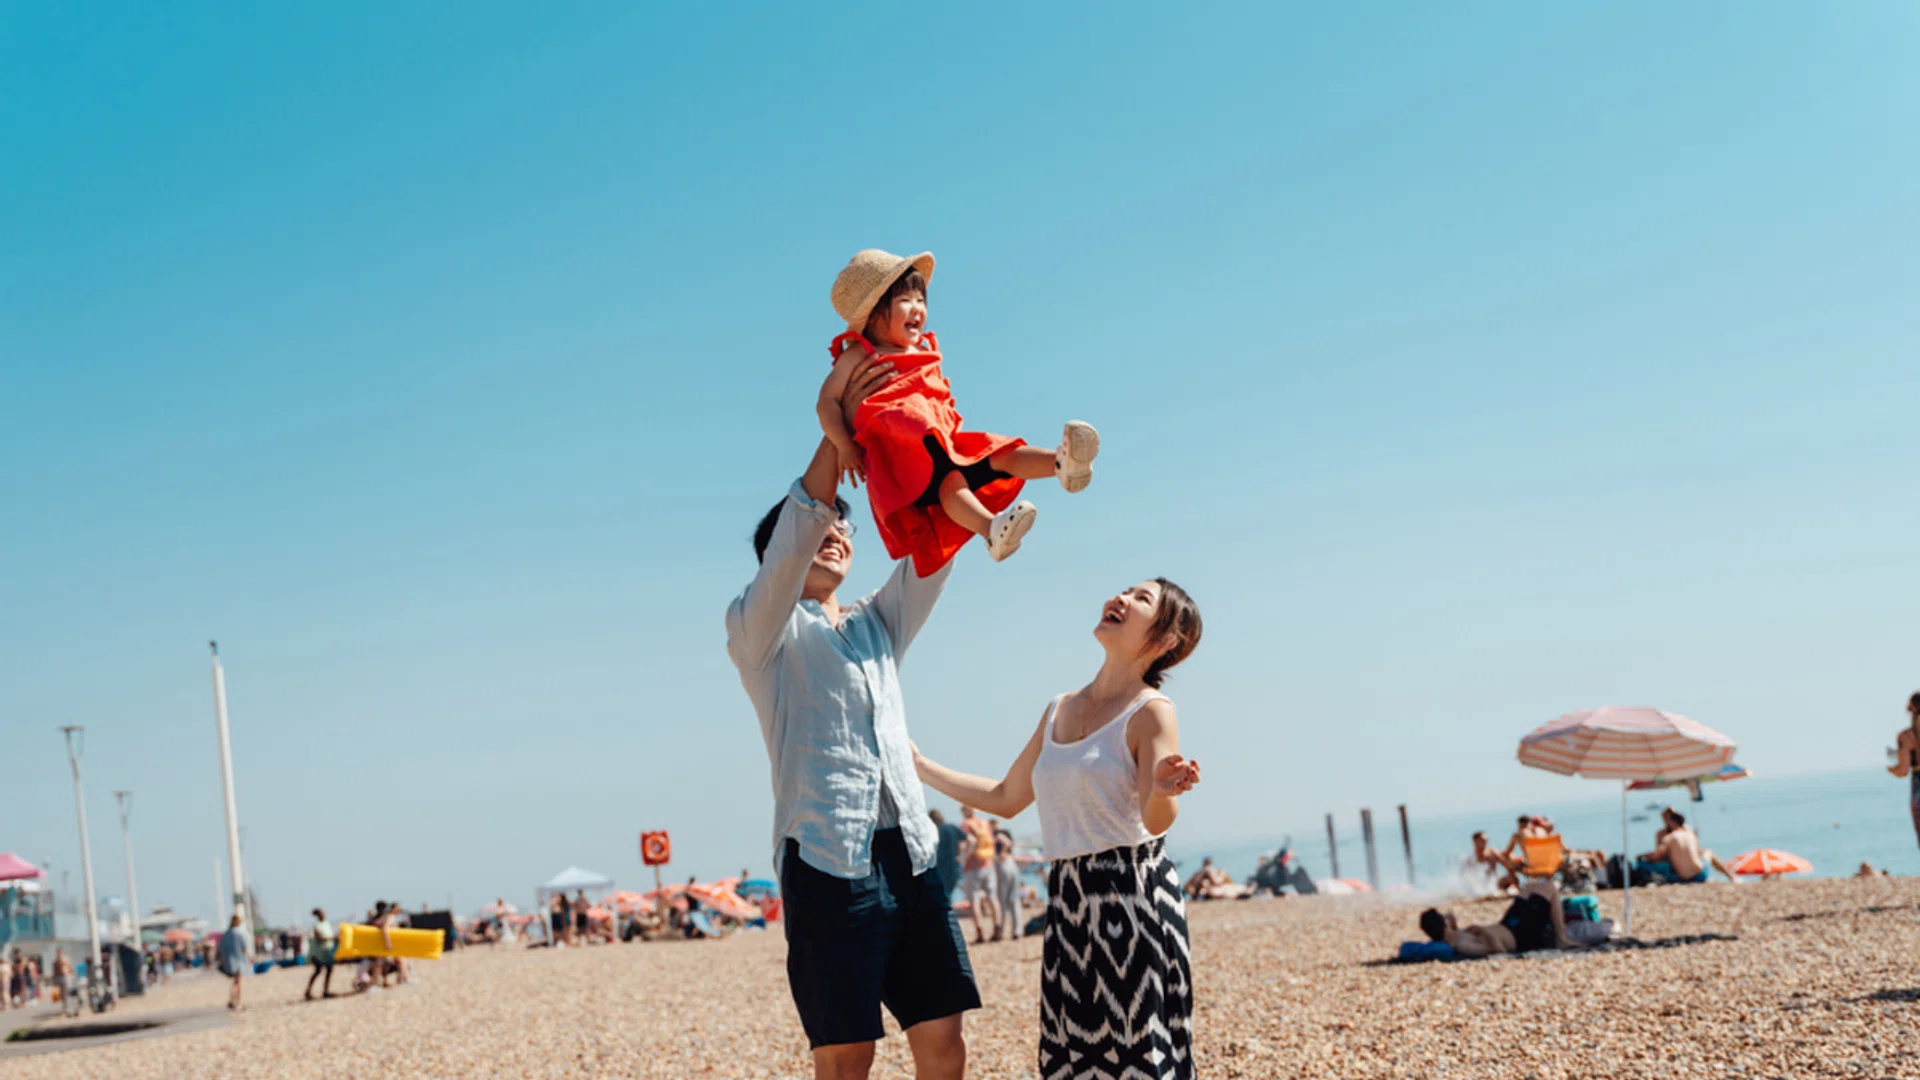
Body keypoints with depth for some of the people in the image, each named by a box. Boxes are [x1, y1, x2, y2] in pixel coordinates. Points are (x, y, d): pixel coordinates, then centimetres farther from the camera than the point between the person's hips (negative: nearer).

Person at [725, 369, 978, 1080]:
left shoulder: (878, 624, 23)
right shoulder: (758, 631, 6)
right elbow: (791, 542, -12)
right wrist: (840, 421, -17)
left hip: (910, 855, 6)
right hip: (828, 861, -6)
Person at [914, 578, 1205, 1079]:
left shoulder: (1151, 711, -8)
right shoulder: (1058, 711, 11)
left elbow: (1156, 821, -21)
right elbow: (1006, 798, 21)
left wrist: (1162, 792, -43)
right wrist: (920, 767, 23)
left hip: (1133, 893, -6)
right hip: (1069, 898, 6)